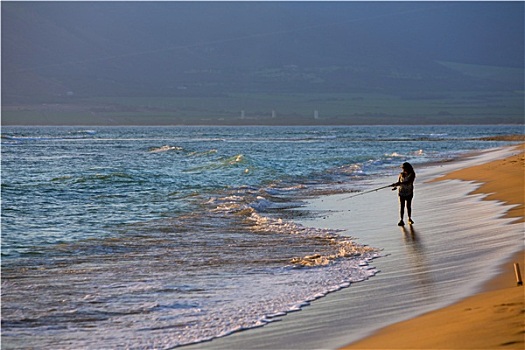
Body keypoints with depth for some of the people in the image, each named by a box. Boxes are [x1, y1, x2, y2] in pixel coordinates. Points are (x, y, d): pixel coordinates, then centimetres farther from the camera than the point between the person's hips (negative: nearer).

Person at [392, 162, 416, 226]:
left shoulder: (412, 174, -8)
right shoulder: (401, 174, 3)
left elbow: (408, 182, -22)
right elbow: (398, 182, 3)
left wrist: (400, 183, -34)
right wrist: (395, 186, -20)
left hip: (409, 192, -1)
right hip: (401, 192, 2)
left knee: (408, 206, 9)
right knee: (401, 206, -4)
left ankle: (409, 219, 26)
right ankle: (401, 220, -7)